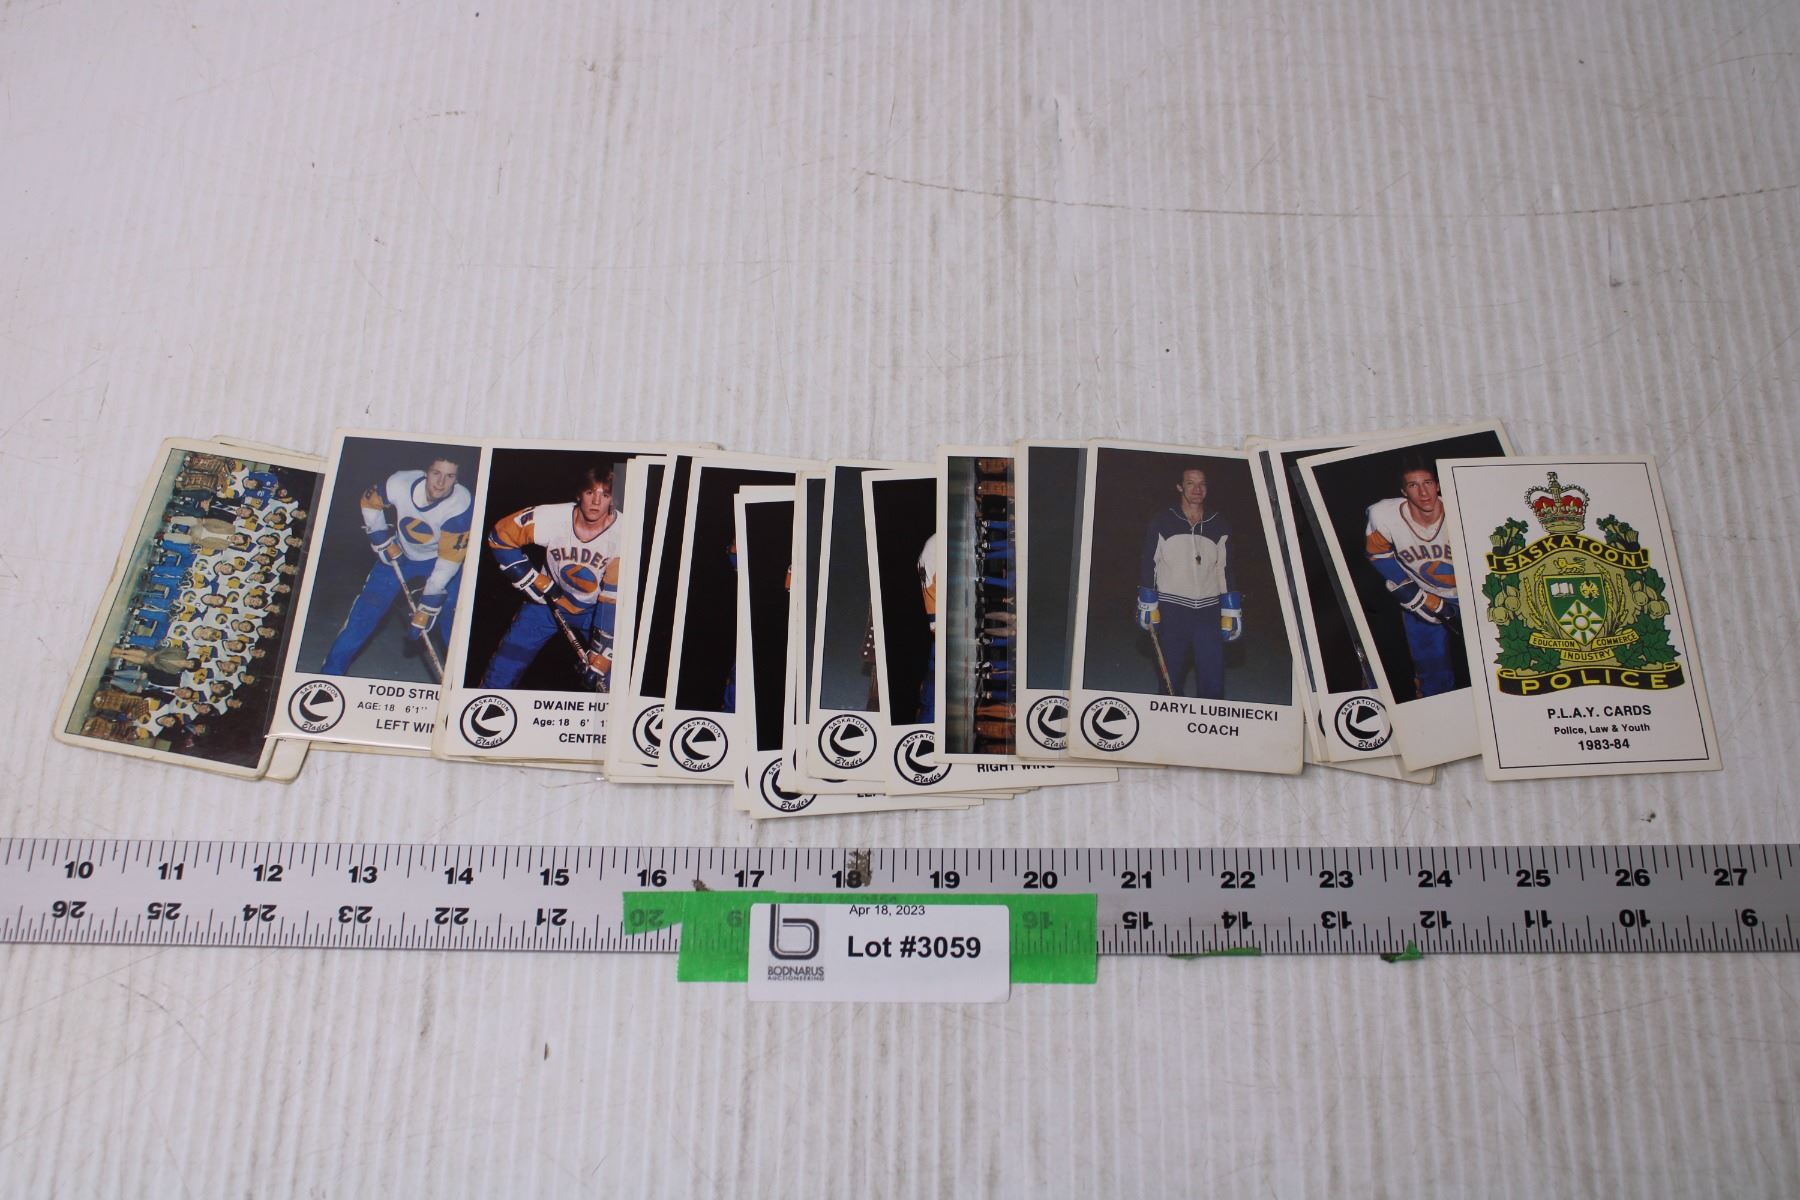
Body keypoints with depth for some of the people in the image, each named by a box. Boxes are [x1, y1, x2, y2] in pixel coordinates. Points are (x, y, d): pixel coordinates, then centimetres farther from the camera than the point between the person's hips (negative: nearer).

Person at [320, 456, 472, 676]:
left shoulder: (460, 503, -33)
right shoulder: (400, 484, -28)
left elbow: (450, 557, -30)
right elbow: (370, 501, -4)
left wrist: (429, 604, -30)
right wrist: (381, 539, -8)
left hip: (441, 559, -2)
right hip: (399, 553, 2)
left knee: (454, 615, -13)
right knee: (368, 607, -1)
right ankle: (332, 670, 11)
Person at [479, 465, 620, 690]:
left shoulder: (622, 535, -26)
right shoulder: (551, 518, -23)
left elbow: (614, 601, -27)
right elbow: (500, 536, -7)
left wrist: (600, 658, -30)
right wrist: (532, 580, -13)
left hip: (596, 608, -1)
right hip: (549, 599, 1)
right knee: (502, 673, -2)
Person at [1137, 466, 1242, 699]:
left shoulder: (1219, 525, 8)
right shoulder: (1162, 523, 1)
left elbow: (1227, 569, 10)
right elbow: (1149, 564, 4)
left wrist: (1230, 613, 6)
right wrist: (1147, 605, 2)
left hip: (1209, 613, 1)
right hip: (1171, 611, -1)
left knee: (1213, 683, -3)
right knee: (1171, 678, 7)